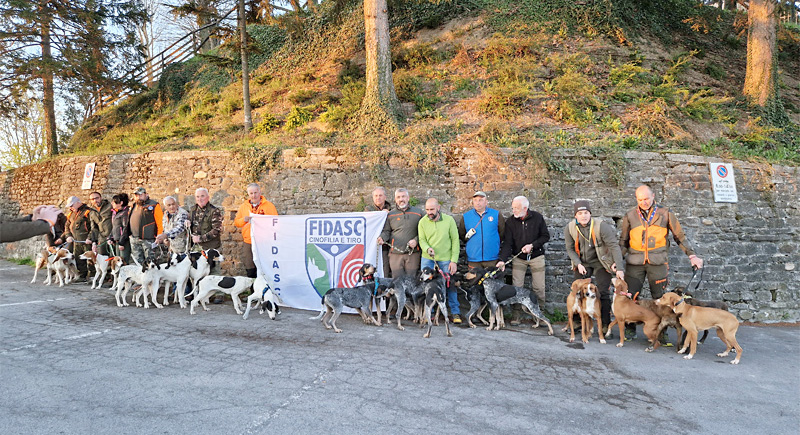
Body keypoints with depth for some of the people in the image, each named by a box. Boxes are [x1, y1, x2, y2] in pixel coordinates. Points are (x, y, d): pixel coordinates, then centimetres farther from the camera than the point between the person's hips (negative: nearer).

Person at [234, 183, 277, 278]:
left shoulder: (269, 206, 4)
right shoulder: (243, 206, 15)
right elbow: (236, 223, 15)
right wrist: (244, 220, -6)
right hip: (248, 243, 3)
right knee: (250, 272, 6)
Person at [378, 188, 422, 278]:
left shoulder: (418, 212, 9)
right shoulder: (390, 215, 12)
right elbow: (386, 231, 14)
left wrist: (416, 240, -8)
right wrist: (382, 238, -7)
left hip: (413, 253, 0)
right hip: (395, 254, 1)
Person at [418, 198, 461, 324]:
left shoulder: (449, 220, -7)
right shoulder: (422, 222, -4)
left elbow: (455, 240, -5)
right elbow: (422, 240, 0)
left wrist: (454, 261, -9)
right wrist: (427, 249, -23)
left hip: (446, 259, -1)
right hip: (427, 259, 1)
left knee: (450, 285, 3)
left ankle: (455, 313, 17)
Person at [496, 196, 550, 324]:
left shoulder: (537, 217, -6)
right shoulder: (510, 222, -4)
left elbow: (545, 236, -1)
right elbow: (507, 243, -8)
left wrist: (532, 245, -15)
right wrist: (503, 260, -21)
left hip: (536, 257, -1)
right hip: (518, 258, 1)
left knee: (539, 288, 1)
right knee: (516, 287, -2)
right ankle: (516, 316, 6)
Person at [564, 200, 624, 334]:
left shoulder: (601, 226, -23)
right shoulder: (569, 228, -11)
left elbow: (614, 246, -24)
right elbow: (570, 249, -1)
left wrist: (619, 268, -30)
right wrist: (578, 264, -15)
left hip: (600, 263, -3)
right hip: (582, 263, 4)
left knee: (603, 294, -6)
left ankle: (606, 325, 3)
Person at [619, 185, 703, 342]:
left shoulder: (665, 213, 5)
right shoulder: (630, 216, 7)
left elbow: (680, 237, 10)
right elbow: (623, 241, 14)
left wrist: (692, 255, 1)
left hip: (658, 262, -1)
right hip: (635, 262, 1)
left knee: (660, 298, 1)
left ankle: (661, 332, 12)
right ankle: (630, 330, 14)